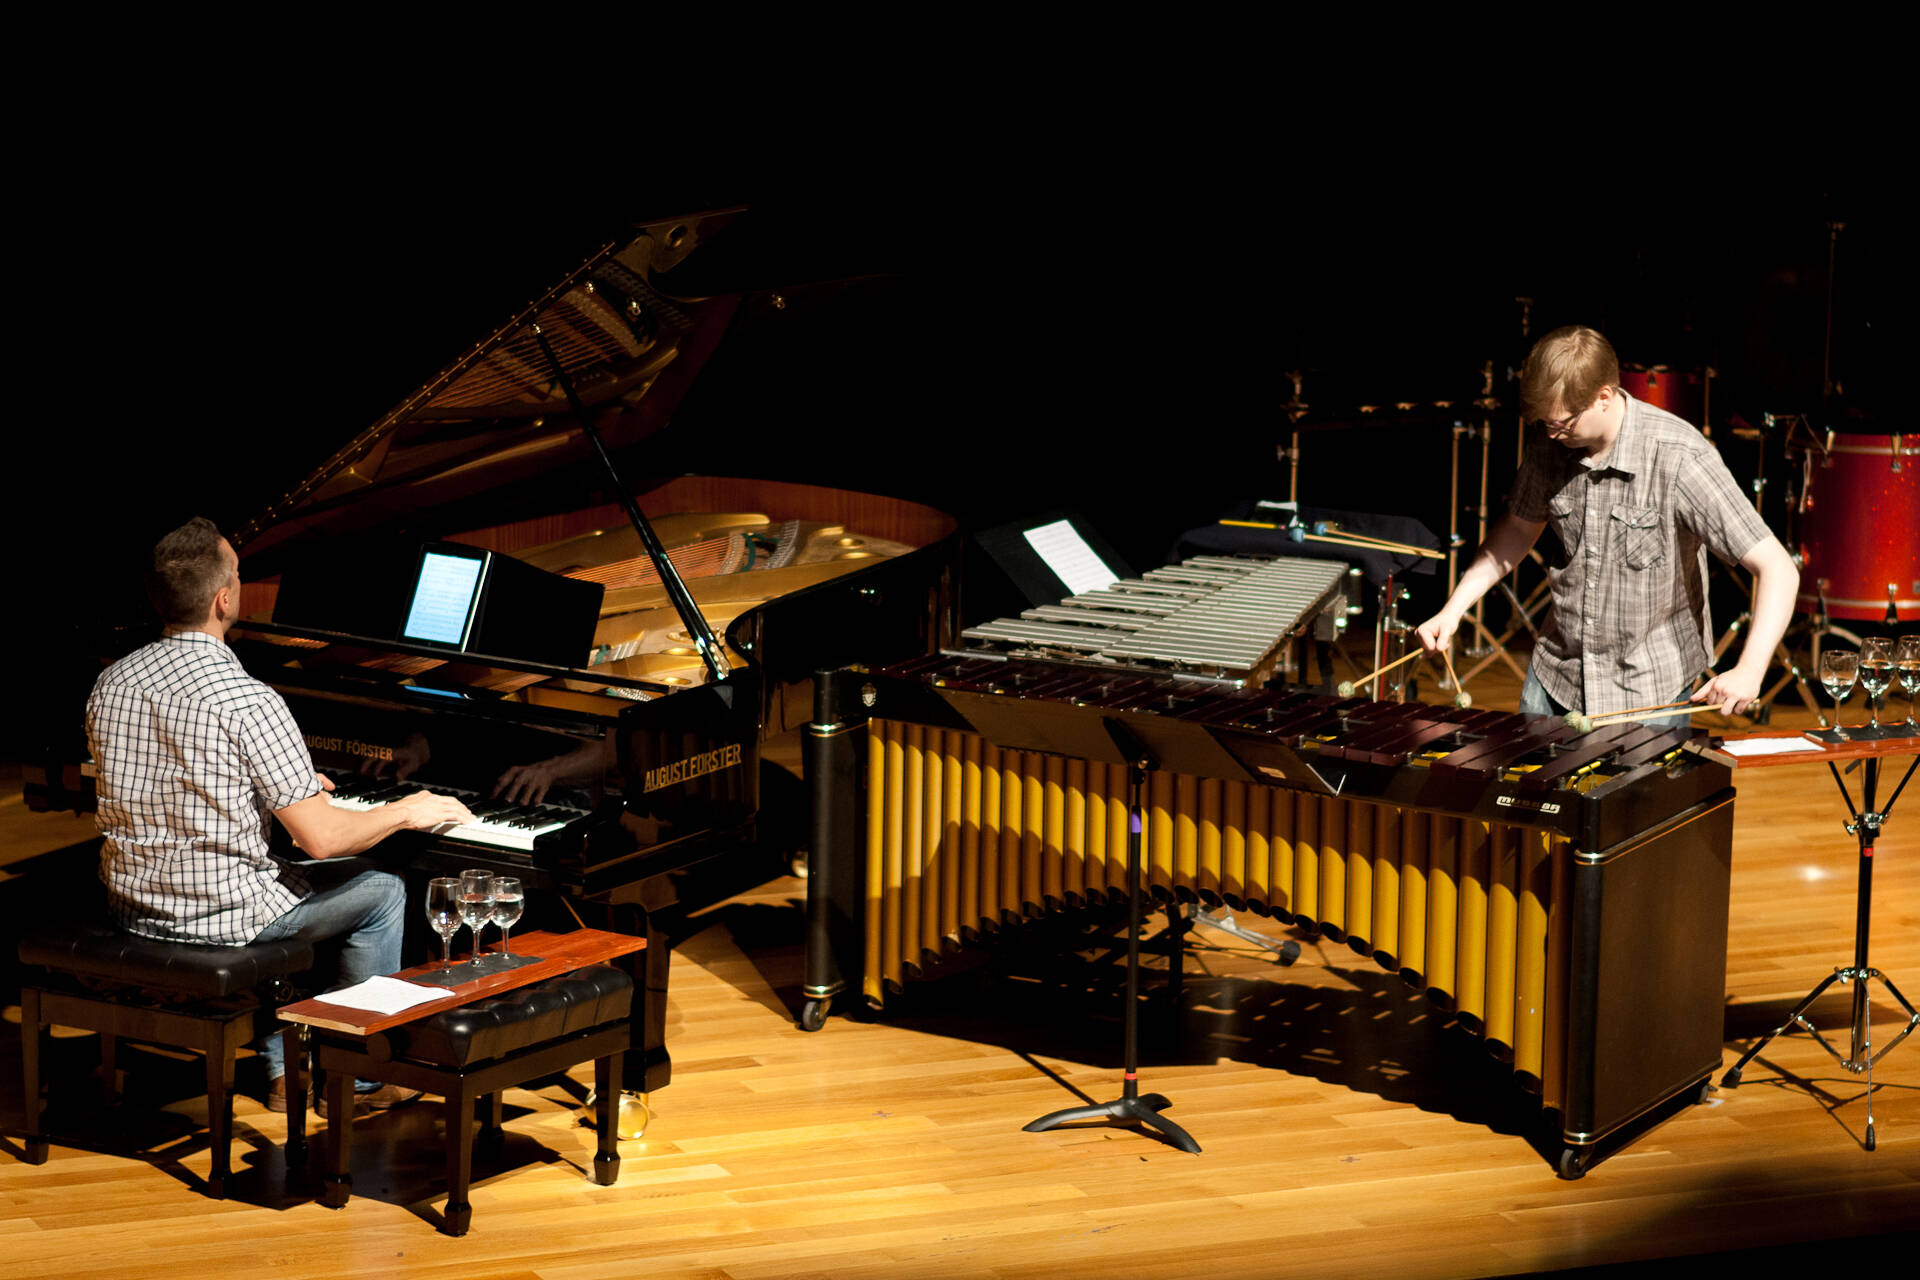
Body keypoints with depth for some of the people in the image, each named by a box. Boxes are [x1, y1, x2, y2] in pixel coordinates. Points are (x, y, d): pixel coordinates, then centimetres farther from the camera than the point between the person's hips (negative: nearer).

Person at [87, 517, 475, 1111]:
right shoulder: (248, 701, -23)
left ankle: (284, 1067, 33)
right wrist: (407, 811, -3)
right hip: (221, 912, -7)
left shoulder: (111, 683, 0)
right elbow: (321, 838, -22)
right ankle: (363, 1075, 22)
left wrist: (292, 788, 26)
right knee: (381, 892, 14)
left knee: (285, 881, 35)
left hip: (131, 901, 7)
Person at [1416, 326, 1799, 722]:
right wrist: (1453, 608, 1)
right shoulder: (1549, 443, -8)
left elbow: (1777, 569, -25)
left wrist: (1749, 670, -39)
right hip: (1558, 674, 5)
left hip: (1650, 692, -5)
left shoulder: (1679, 458, -24)